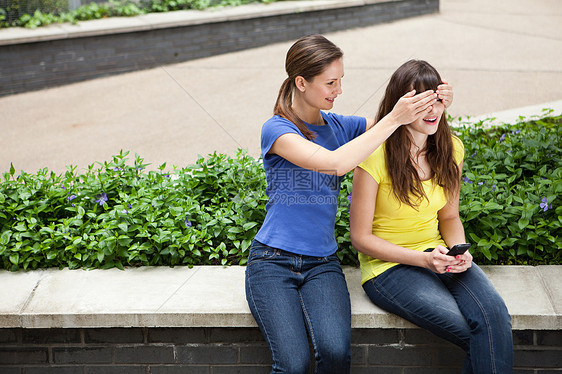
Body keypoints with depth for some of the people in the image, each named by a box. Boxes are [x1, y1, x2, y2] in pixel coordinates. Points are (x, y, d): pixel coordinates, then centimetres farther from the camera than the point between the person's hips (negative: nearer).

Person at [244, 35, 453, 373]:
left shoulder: (339, 127, 10)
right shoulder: (277, 129, -8)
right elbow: (335, 164, -25)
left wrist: (437, 102, -10)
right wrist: (394, 119, -23)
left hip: (322, 264, 4)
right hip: (273, 261, -4)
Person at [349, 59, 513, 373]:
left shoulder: (451, 148, 2)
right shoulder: (376, 157, -15)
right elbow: (361, 238, -10)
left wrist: (460, 250, -7)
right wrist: (423, 259, -19)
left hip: (438, 254, 5)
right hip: (389, 265, -5)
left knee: (495, 316, -24)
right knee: (482, 335, -23)